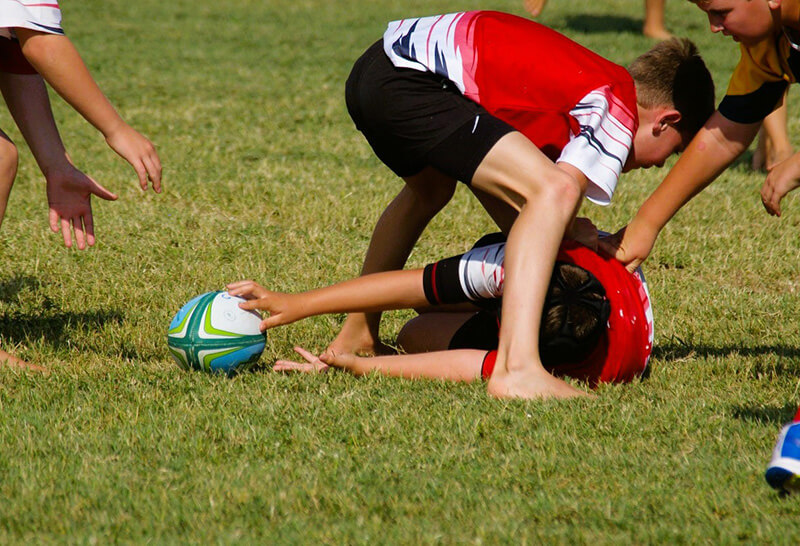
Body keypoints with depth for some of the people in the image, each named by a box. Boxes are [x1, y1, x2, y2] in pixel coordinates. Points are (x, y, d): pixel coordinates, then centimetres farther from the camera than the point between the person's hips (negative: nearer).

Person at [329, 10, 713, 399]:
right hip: (412, 85, -11)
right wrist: (578, 236, 6)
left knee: (429, 189, 39)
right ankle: (517, 369, -32)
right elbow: (558, 191, -14)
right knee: (554, 192, -19)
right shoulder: (619, 111, -3)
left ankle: (355, 339, 52)